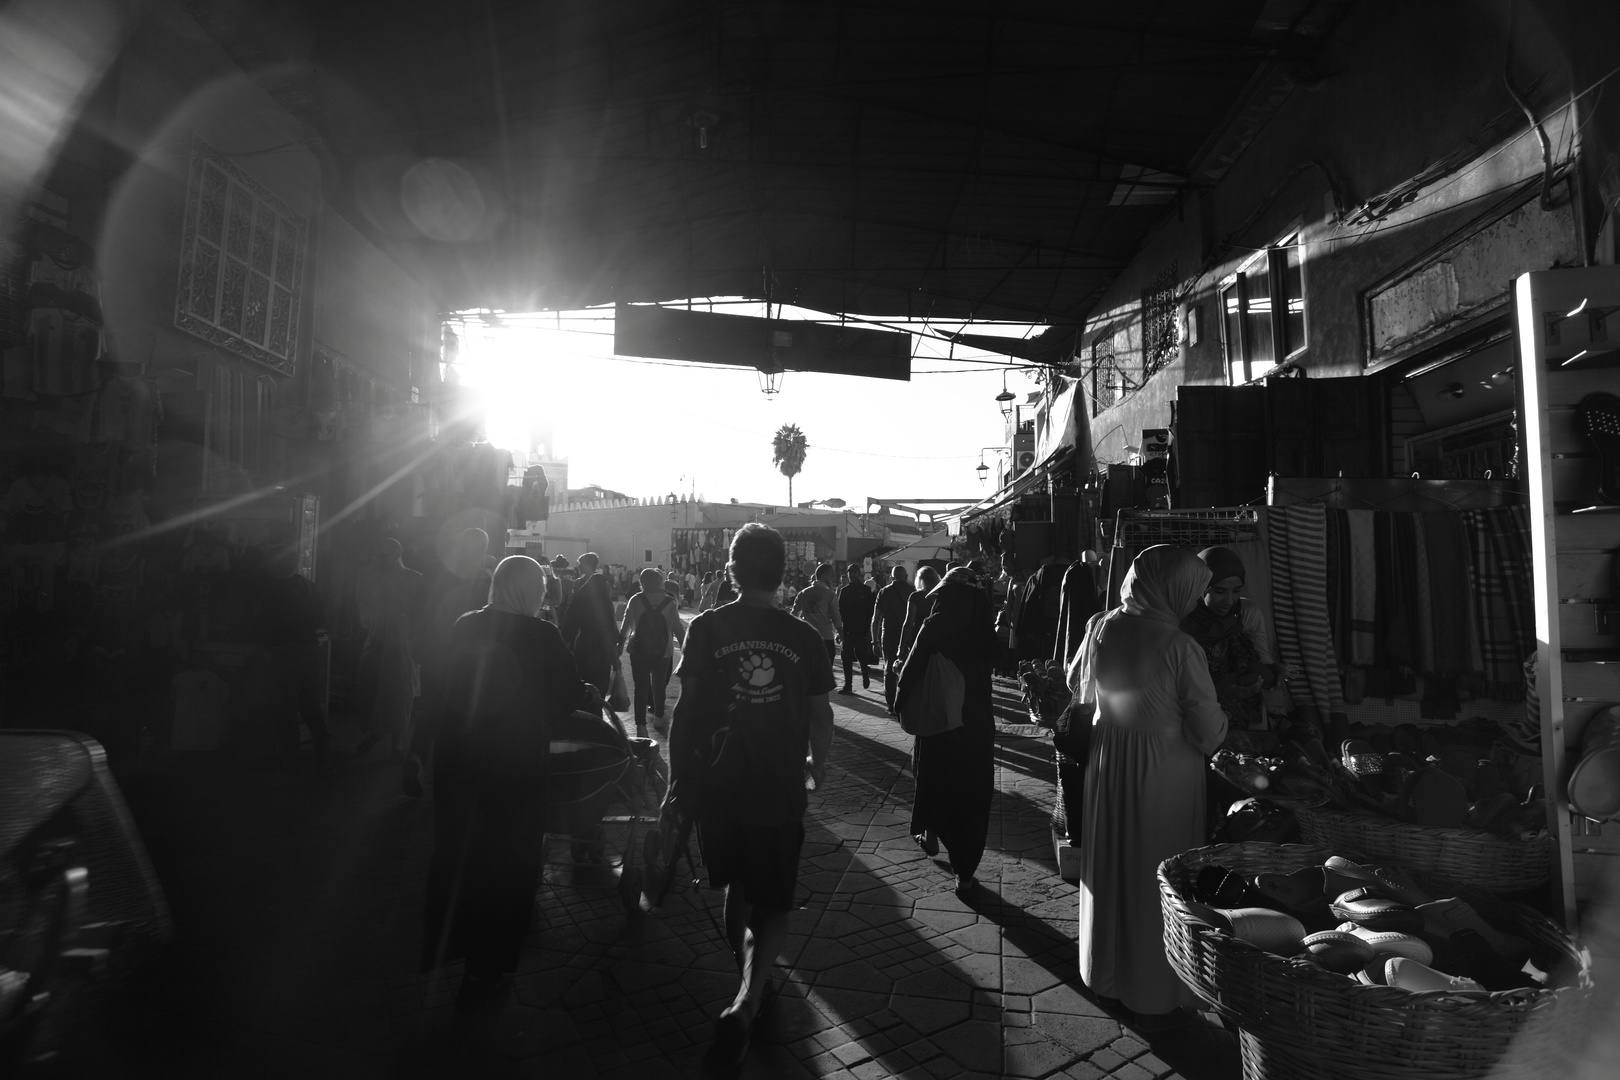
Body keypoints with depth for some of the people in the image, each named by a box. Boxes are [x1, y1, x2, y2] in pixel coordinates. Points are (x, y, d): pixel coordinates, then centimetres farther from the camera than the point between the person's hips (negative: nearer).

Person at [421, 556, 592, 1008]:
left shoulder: (464, 626, -4)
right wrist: (593, 694, 11)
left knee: (457, 852, 23)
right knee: (505, 866, 12)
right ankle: (485, 969, 24)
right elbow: (571, 692, -9)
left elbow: (438, 686, 5)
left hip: (458, 761, 5)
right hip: (516, 764, -5)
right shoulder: (541, 636, -17)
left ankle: (444, 946, 42)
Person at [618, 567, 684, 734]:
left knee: (641, 687, 3)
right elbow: (678, 628, -1)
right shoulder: (669, 602, -4)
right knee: (659, 686, 17)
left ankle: (641, 725, -1)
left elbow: (625, 627, -3)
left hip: (639, 651, -1)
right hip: (663, 651, 1)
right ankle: (658, 718, 29)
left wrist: (619, 647, 6)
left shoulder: (636, 600, -6)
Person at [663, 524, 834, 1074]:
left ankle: (747, 979, 42)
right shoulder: (803, 637, -5)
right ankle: (747, 1000, -7)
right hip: (780, 792, -1)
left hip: (716, 787, 1)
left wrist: (677, 781, 3)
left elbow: (685, 710, -8)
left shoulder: (706, 628, -8)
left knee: (737, 888, 25)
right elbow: (821, 715, 1)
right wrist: (817, 765, 20)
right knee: (773, 904, 12)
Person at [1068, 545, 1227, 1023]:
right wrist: (1220, 729, 7)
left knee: (1109, 865, 20)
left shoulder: (1099, 628, -8)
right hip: (1165, 771, -4)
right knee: (1157, 875, 12)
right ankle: (1156, 990, 29)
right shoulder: (1179, 646, -21)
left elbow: (1078, 686, 9)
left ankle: (1106, 968, 38)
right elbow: (1208, 727, -15)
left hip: (1108, 760, 4)